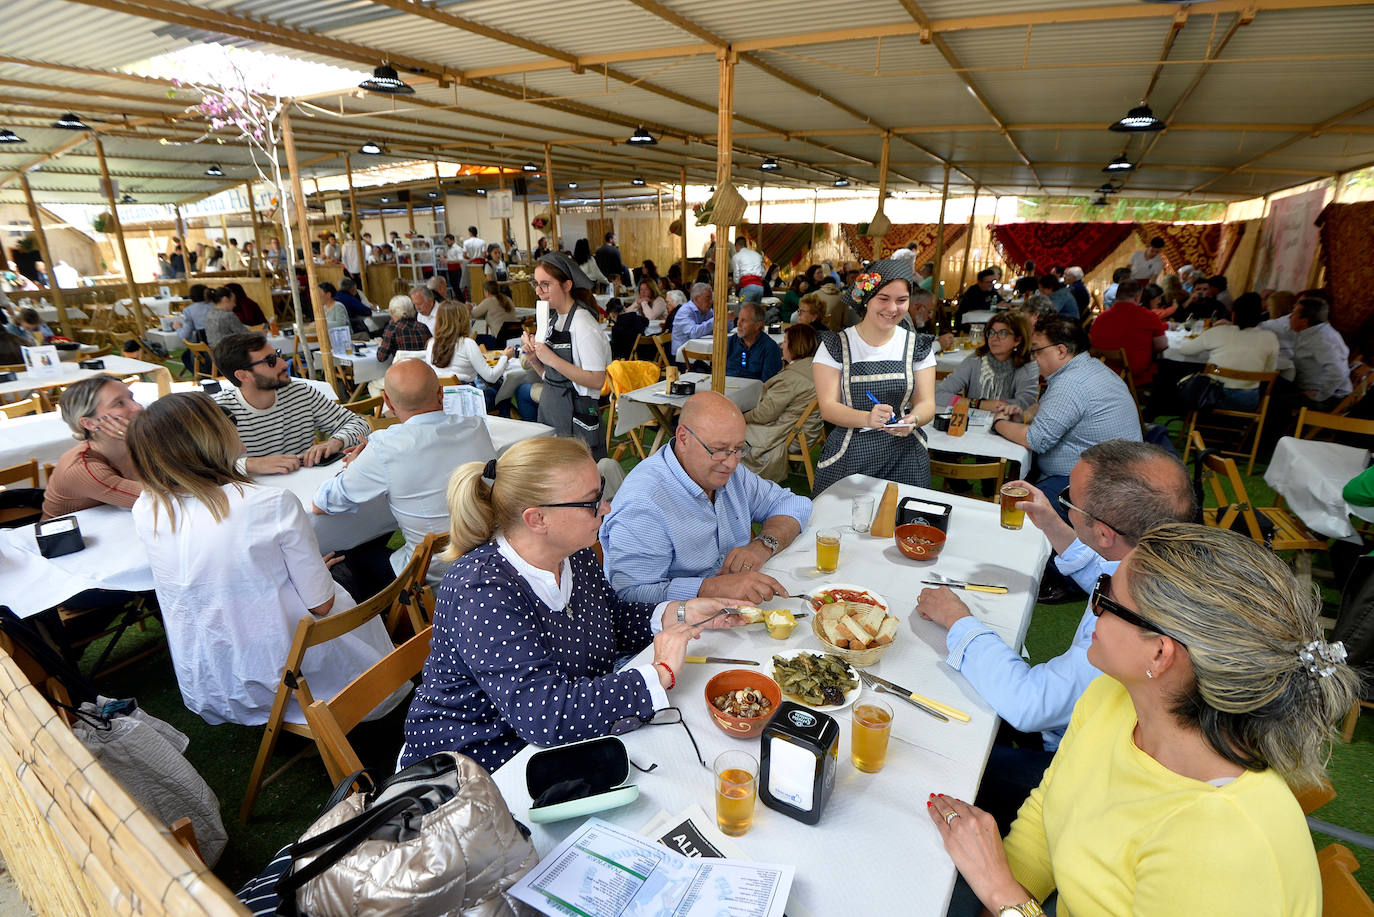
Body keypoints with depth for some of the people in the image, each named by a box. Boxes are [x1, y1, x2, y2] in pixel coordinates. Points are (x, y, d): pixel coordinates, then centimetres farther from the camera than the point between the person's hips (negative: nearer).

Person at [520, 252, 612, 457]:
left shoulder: (583, 323, -14)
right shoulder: (552, 319, 11)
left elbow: (597, 380, -22)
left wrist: (552, 359, -22)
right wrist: (532, 355, -1)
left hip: (575, 416, -8)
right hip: (548, 409, 8)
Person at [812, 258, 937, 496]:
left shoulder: (917, 346, 7)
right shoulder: (835, 346, -2)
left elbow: (926, 402, 2)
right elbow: (828, 407, -10)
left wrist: (912, 420, -22)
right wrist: (867, 418, -29)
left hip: (904, 458, 2)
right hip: (848, 458, -2)